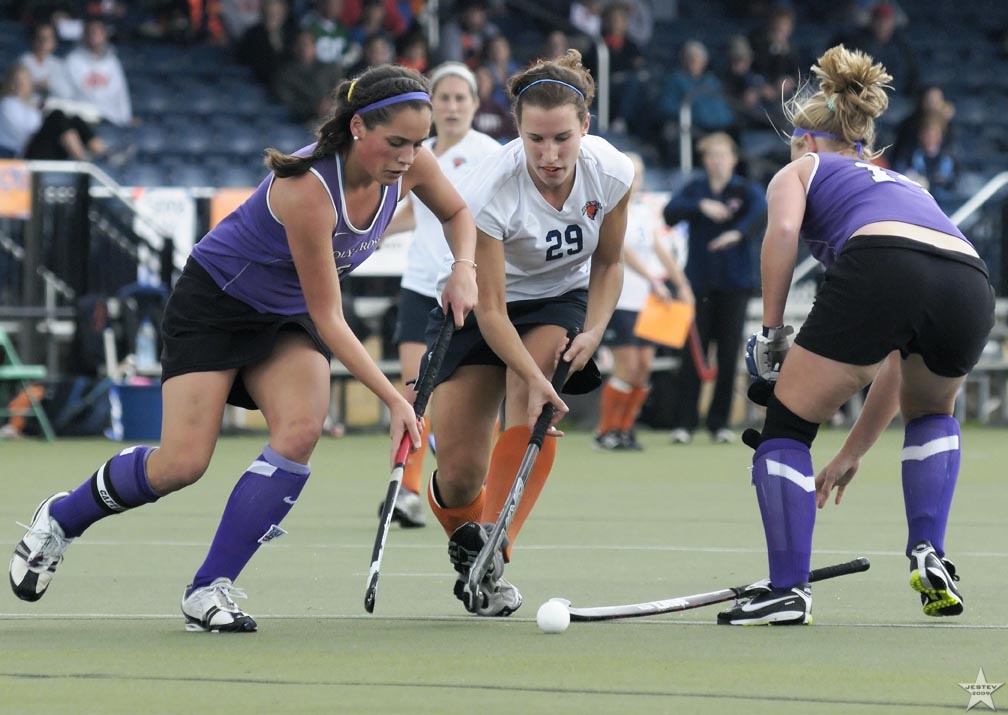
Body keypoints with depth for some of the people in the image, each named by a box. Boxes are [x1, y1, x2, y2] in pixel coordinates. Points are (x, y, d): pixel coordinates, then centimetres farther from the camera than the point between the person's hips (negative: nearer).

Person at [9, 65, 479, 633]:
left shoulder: (410, 164, -16)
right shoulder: (308, 188, -35)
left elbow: (458, 213, 8)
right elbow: (329, 319, -29)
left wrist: (465, 268, -13)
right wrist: (394, 399, -33)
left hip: (285, 319, 6)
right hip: (214, 304, -6)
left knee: (301, 430, -22)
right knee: (182, 464, -12)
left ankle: (210, 592, -15)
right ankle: (60, 518, 19)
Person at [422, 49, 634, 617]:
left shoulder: (613, 173, -22)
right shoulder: (491, 191, -33)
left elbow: (609, 263, -2)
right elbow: (490, 309, -29)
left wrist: (594, 332, -17)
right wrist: (532, 376, -41)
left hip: (562, 301, 2)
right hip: (476, 309, -2)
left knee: (534, 405, -31)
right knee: (459, 475, -10)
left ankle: (490, 556, -30)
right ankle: (468, 540, 25)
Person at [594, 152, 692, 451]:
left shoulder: (646, 211, 13)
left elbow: (660, 248, 12)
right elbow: (624, 249, -18)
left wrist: (681, 283, 5)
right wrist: (653, 279, -27)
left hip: (646, 301, 7)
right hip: (617, 300, -7)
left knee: (644, 366, 2)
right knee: (627, 367, -11)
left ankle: (625, 429, 14)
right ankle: (605, 432, 0)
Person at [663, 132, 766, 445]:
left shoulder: (745, 189, 2)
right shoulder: (694, 190, 9)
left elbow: (760, 208, -19)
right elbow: (670, 212, -6)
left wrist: (738, 232, -38)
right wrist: (701, 205, -21)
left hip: (734, 285, -1)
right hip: (699, 283, 1)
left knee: (728, 356, 0)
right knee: (693, 355, -4)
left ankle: (719, 423, 7)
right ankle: (683, 423, -2)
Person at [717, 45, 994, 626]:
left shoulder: (800, 170, 29)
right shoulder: (904, 185, 42)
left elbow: (783, 230, 1)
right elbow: (899, 363, 41)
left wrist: (772, 331, 8)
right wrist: (853, 452, 46)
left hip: (877, 273, -5)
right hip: (972, 288, 5)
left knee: (787, 422, 13)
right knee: (931, 413, 36)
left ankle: (788, 589, 5)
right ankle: (930, 557, 20)